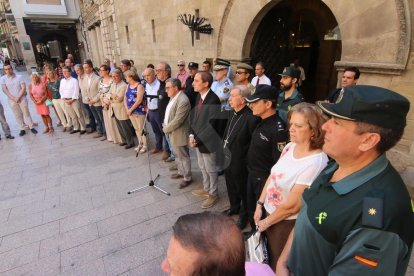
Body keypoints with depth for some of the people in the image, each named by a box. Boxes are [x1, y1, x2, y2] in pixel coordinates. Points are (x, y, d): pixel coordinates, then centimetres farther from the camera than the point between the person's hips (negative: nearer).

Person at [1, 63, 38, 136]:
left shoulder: (18, 77, -3)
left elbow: (23, 88, -7)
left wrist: (18, 97, -13)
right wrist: (13, 98, -12)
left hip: (22, 98, -2)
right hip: (12, 100, 2)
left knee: (26, 113, 3)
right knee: (18, 115, 8)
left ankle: (31, 127, 12)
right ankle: (22, 129, 17)